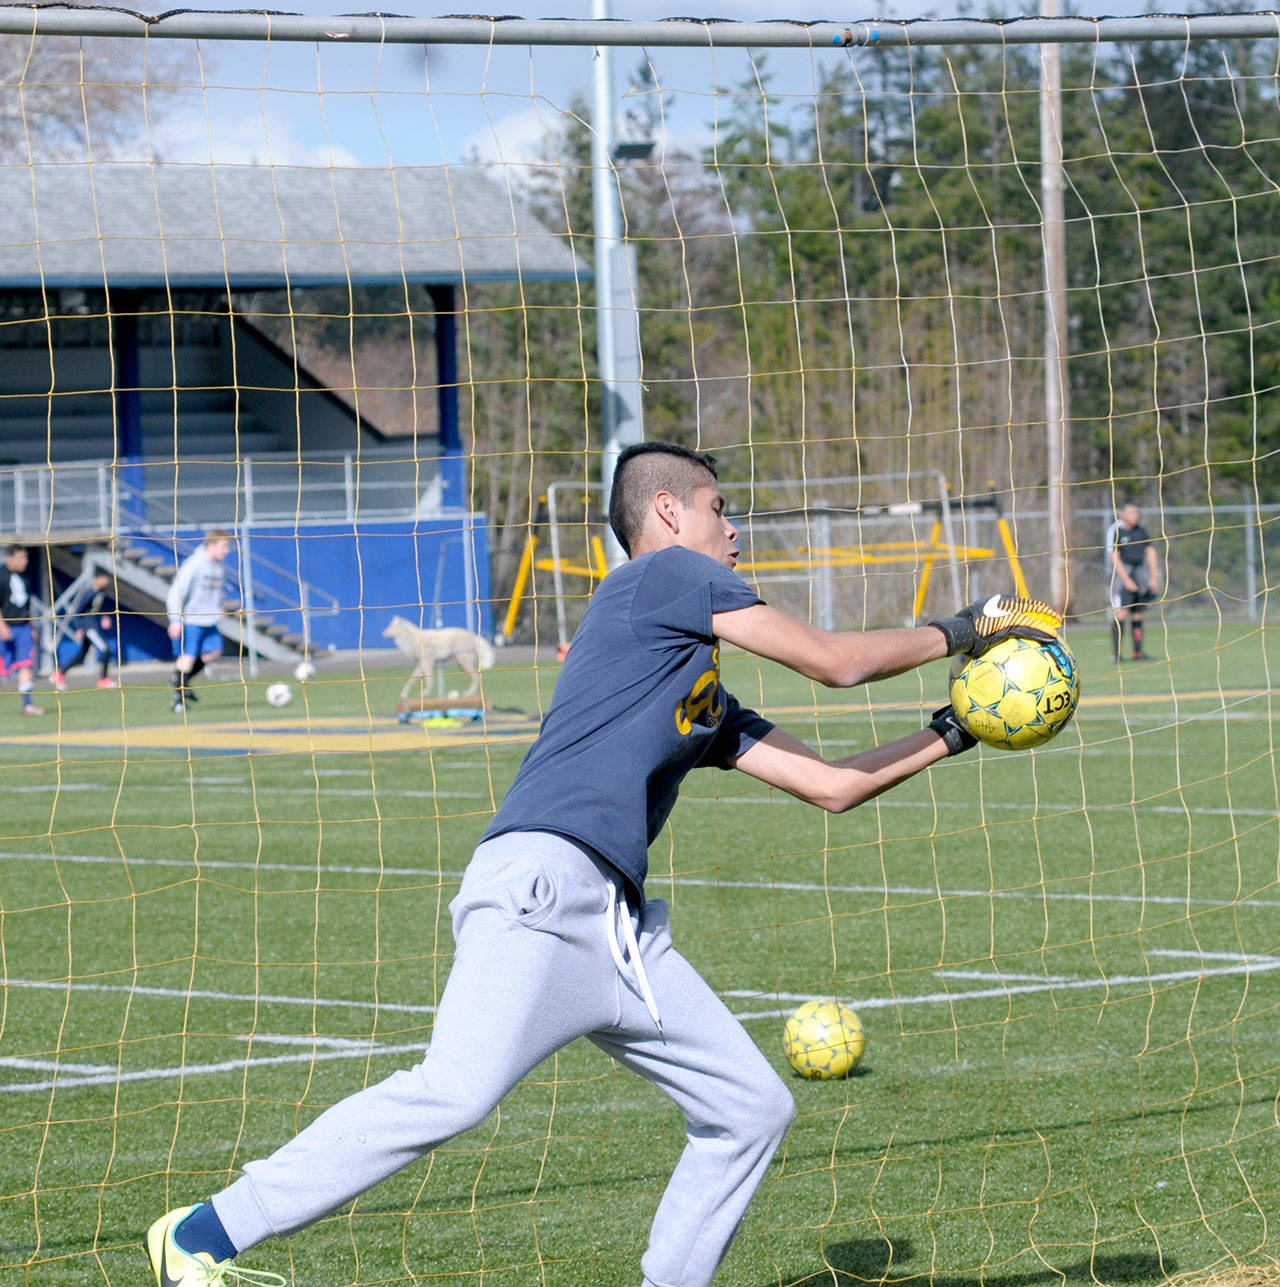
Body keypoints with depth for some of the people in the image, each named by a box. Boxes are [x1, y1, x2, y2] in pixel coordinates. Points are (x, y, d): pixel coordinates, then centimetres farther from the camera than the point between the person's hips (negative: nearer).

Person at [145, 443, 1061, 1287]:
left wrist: (950, 736, 33)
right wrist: (958, 633, 19)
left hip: (621, 929, 10)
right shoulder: (666, 574, 8)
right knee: (456, 1092, -25)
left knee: (753, 1109, 7)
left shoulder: (706, 701, 31)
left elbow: (830, 785, 32)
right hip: (541, 883, -10)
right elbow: (834, 662, 7)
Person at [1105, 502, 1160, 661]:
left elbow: (1151, 553, 14)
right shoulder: (1115, 531, -7)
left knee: (1137, 615, 7)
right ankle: (1116, 653, -15)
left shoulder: (1141, 530, 11)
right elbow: (1114, 557, -11)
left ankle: (1138, 652, 11)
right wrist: (1126, 580, -15)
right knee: (1120, 614, -14)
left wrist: (1154, 577, 6)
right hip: (1121, 574, -6)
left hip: (1140, 574, 6)